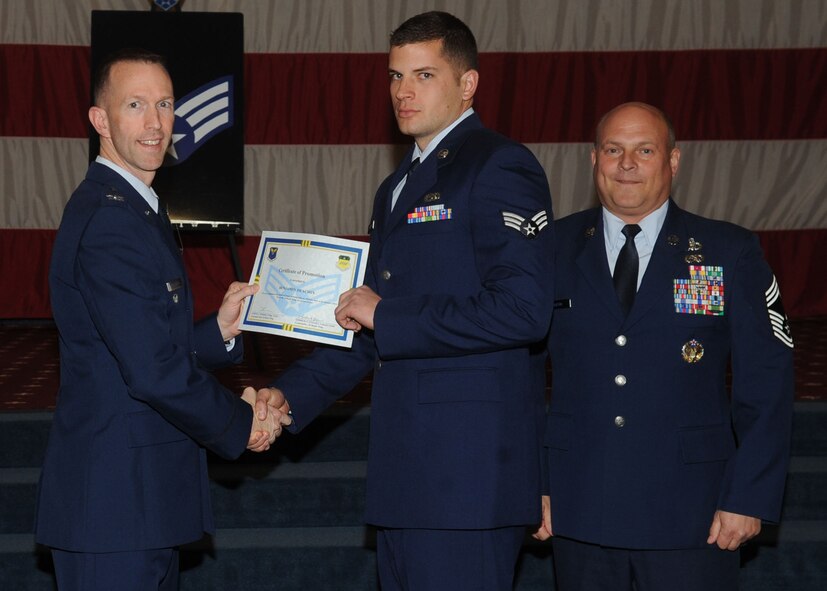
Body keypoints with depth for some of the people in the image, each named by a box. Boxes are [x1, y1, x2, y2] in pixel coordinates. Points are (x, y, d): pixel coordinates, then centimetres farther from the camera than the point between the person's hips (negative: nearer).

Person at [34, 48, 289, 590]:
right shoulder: (108, 221, -18)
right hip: (114, 502, -10)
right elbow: (153, 371, -23)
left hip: (146, 498, 10)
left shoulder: (136, 210, 17)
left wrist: (220, 332, 4)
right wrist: (241, 425, -10)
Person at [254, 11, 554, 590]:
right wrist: (291, 394, 14)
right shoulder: (397, 188, 22)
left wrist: (387, 315, -14)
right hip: (407, 469, 9)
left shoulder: (499, 167, -8)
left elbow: (523, 310, -20)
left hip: (467, 469, -9)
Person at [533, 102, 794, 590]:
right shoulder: (553, 249, 6)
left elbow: (766, 381, 0)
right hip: (579, 511, 1)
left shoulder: (730, 252, 2)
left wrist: (749, 496, -6)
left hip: (689, 514, -1)